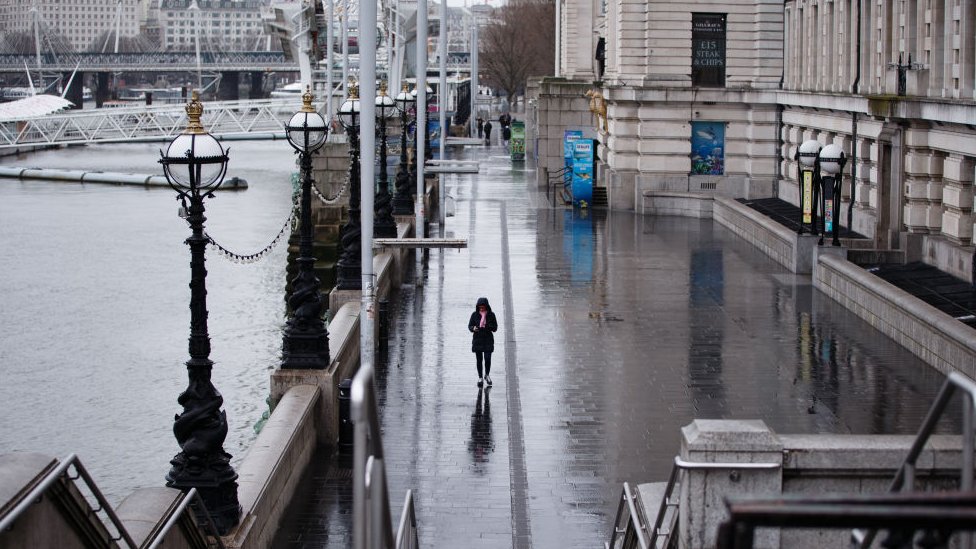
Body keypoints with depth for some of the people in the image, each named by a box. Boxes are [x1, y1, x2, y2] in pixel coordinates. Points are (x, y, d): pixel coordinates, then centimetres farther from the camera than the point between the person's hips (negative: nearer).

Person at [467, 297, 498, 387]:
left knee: (487, 358, -8)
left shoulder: (491, 315, -3)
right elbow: (469, 326, 3)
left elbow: (495, 328, -1)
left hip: (488, 340, -1)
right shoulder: (475, 315, -2)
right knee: (479, 360, 4)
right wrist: (473, 328, -20)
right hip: (477, 340, 1)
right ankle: (480, 378, 18)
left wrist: (487, 326, -21)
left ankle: (487, 375, 17)